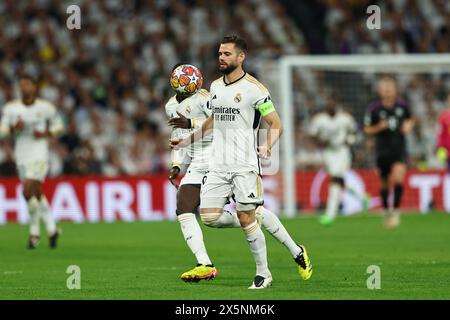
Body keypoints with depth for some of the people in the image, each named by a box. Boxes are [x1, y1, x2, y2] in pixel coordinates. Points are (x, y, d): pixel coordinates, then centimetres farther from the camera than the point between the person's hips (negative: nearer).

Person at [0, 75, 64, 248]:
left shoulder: (45, 107, -2)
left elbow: (58, 125, 10)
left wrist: (46, 134, -8)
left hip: (39, 154, -4)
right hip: (21, 156, 4)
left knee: (28, 191, -18)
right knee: (37, 194, 11)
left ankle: (34, 232, -2)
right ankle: (51, 229, 26)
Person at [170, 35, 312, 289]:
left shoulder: (254, 88, -7)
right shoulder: (216, 86, 14)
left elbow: (276, 124, -6)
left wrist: (268, 147, -23)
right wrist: (186, 141, 25)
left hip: (245, 165, -6)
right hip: (218, 164, 6)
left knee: (246, 219, -7)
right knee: (209, 216, -4)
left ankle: (263, 274, 6)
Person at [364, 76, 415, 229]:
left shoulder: (402, 105, -1)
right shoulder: (374, 108, -6)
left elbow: (410, 119, 18)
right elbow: (367, 129, 2)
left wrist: (408, 126, -4)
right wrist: (379, 127, -16)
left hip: (399, 149, 0)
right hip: (383, 151, 0)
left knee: (398, 179, -19)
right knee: (385, 183, 9)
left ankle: (396, 211, -8)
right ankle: (387, 211, 32)